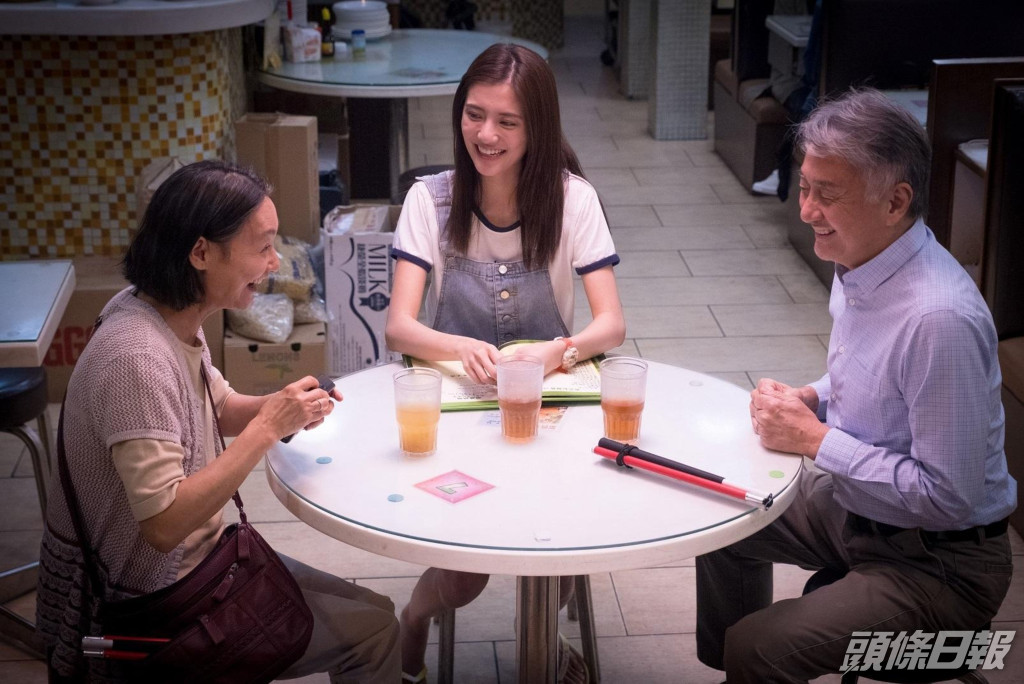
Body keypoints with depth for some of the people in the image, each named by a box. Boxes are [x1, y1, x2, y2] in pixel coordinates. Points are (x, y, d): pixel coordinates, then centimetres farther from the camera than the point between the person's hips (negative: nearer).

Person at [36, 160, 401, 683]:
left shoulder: (174, 317, -1)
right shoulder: (137, 359, -30)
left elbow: (221, 410, 16)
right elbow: (163, 523, -32)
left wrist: (280, 406, -6)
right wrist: (267, 428, -27)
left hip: (192, 561, 9)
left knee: (371, 615, 15)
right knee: (372, 629, -5)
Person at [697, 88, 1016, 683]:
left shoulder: (939, 320, -32)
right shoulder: (860, 265, -3)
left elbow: (949, 496, -30)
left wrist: (816, 439, -25)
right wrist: (812, 399, -4)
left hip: (938, 561, -9)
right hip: (850, 507, 9)